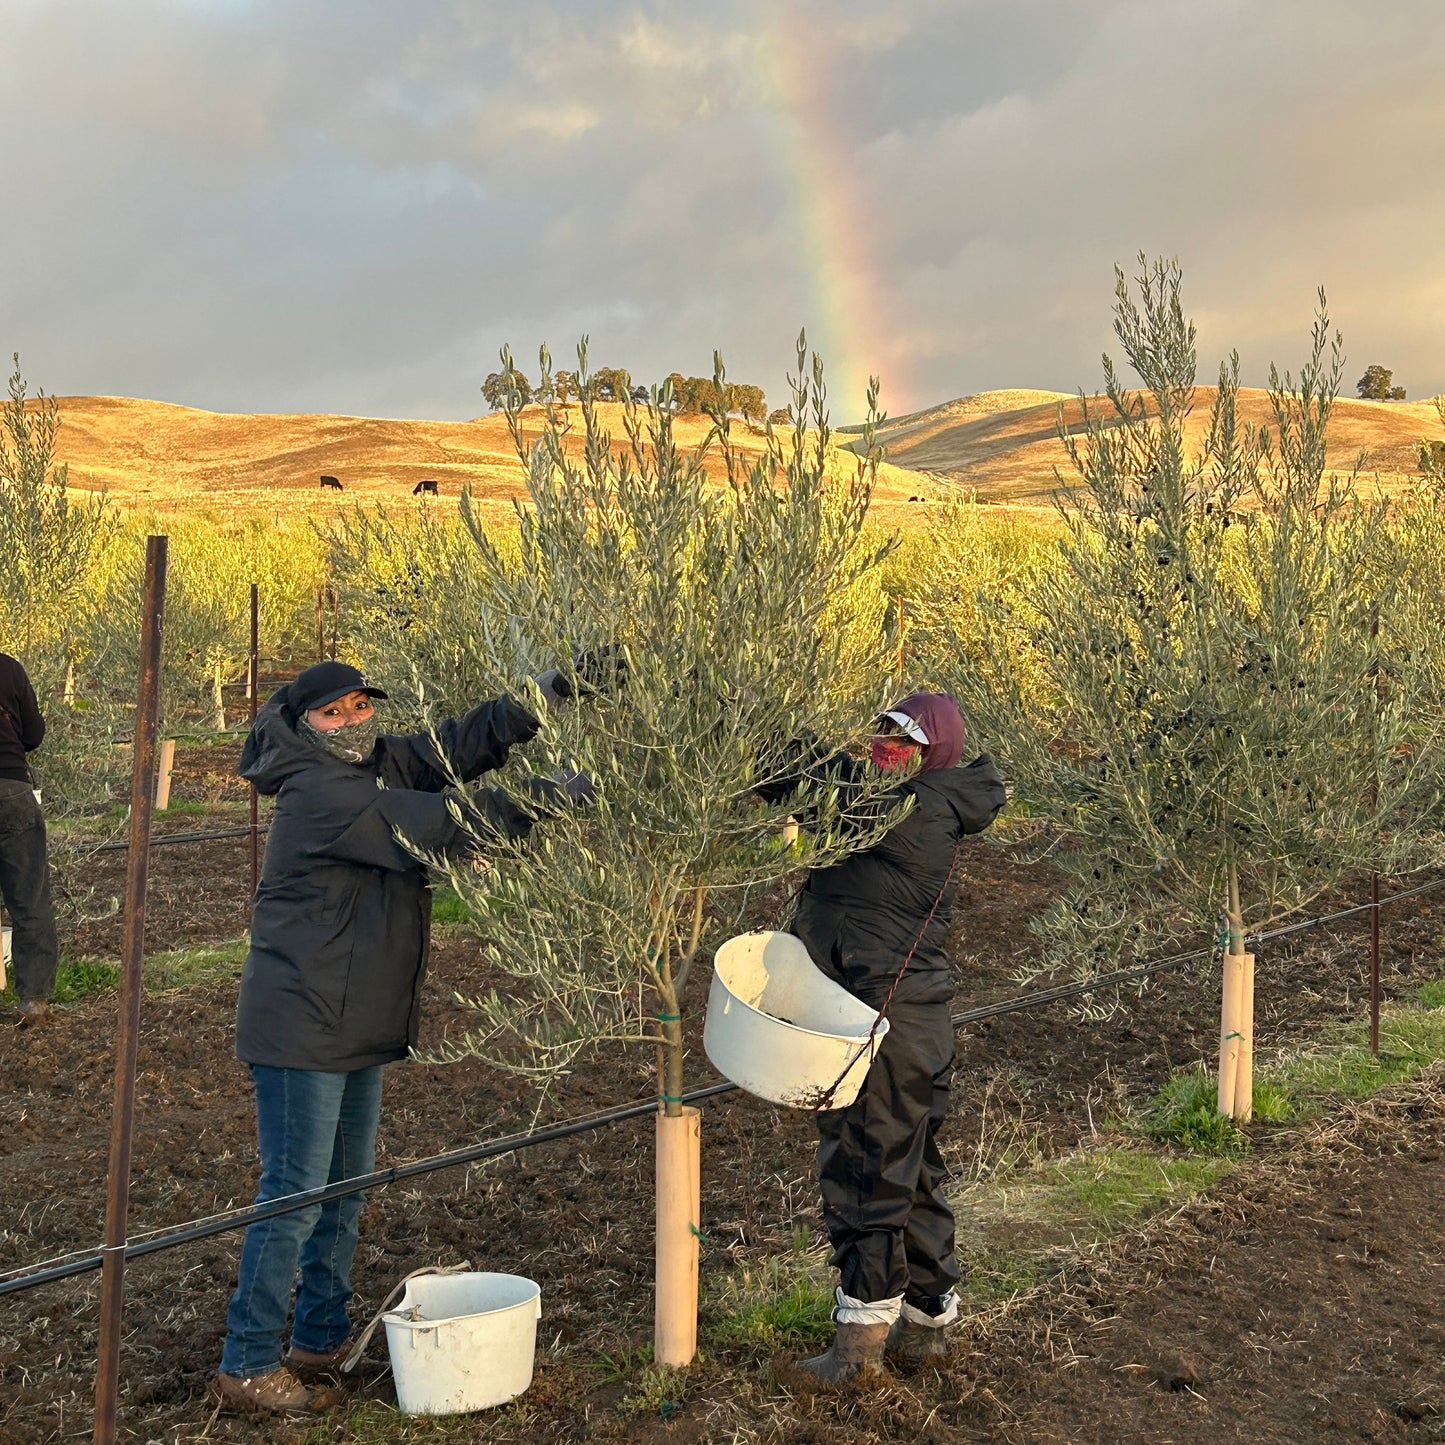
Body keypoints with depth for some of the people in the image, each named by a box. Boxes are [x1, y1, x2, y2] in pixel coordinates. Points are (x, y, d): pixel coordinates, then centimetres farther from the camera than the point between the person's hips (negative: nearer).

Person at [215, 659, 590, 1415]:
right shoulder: (321, 796, -21)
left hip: (357, 1026, 10)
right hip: (303, 1027, -10)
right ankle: (246, 1362, 12)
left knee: (345, 1185, 17)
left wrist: (538, 700, -13)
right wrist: (549, 796, -27)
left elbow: (454, 747, 1)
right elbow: (439, 824, -28)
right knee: (295, 1193, -2)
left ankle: (321, 1338, 31)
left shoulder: (378, 767, 7)